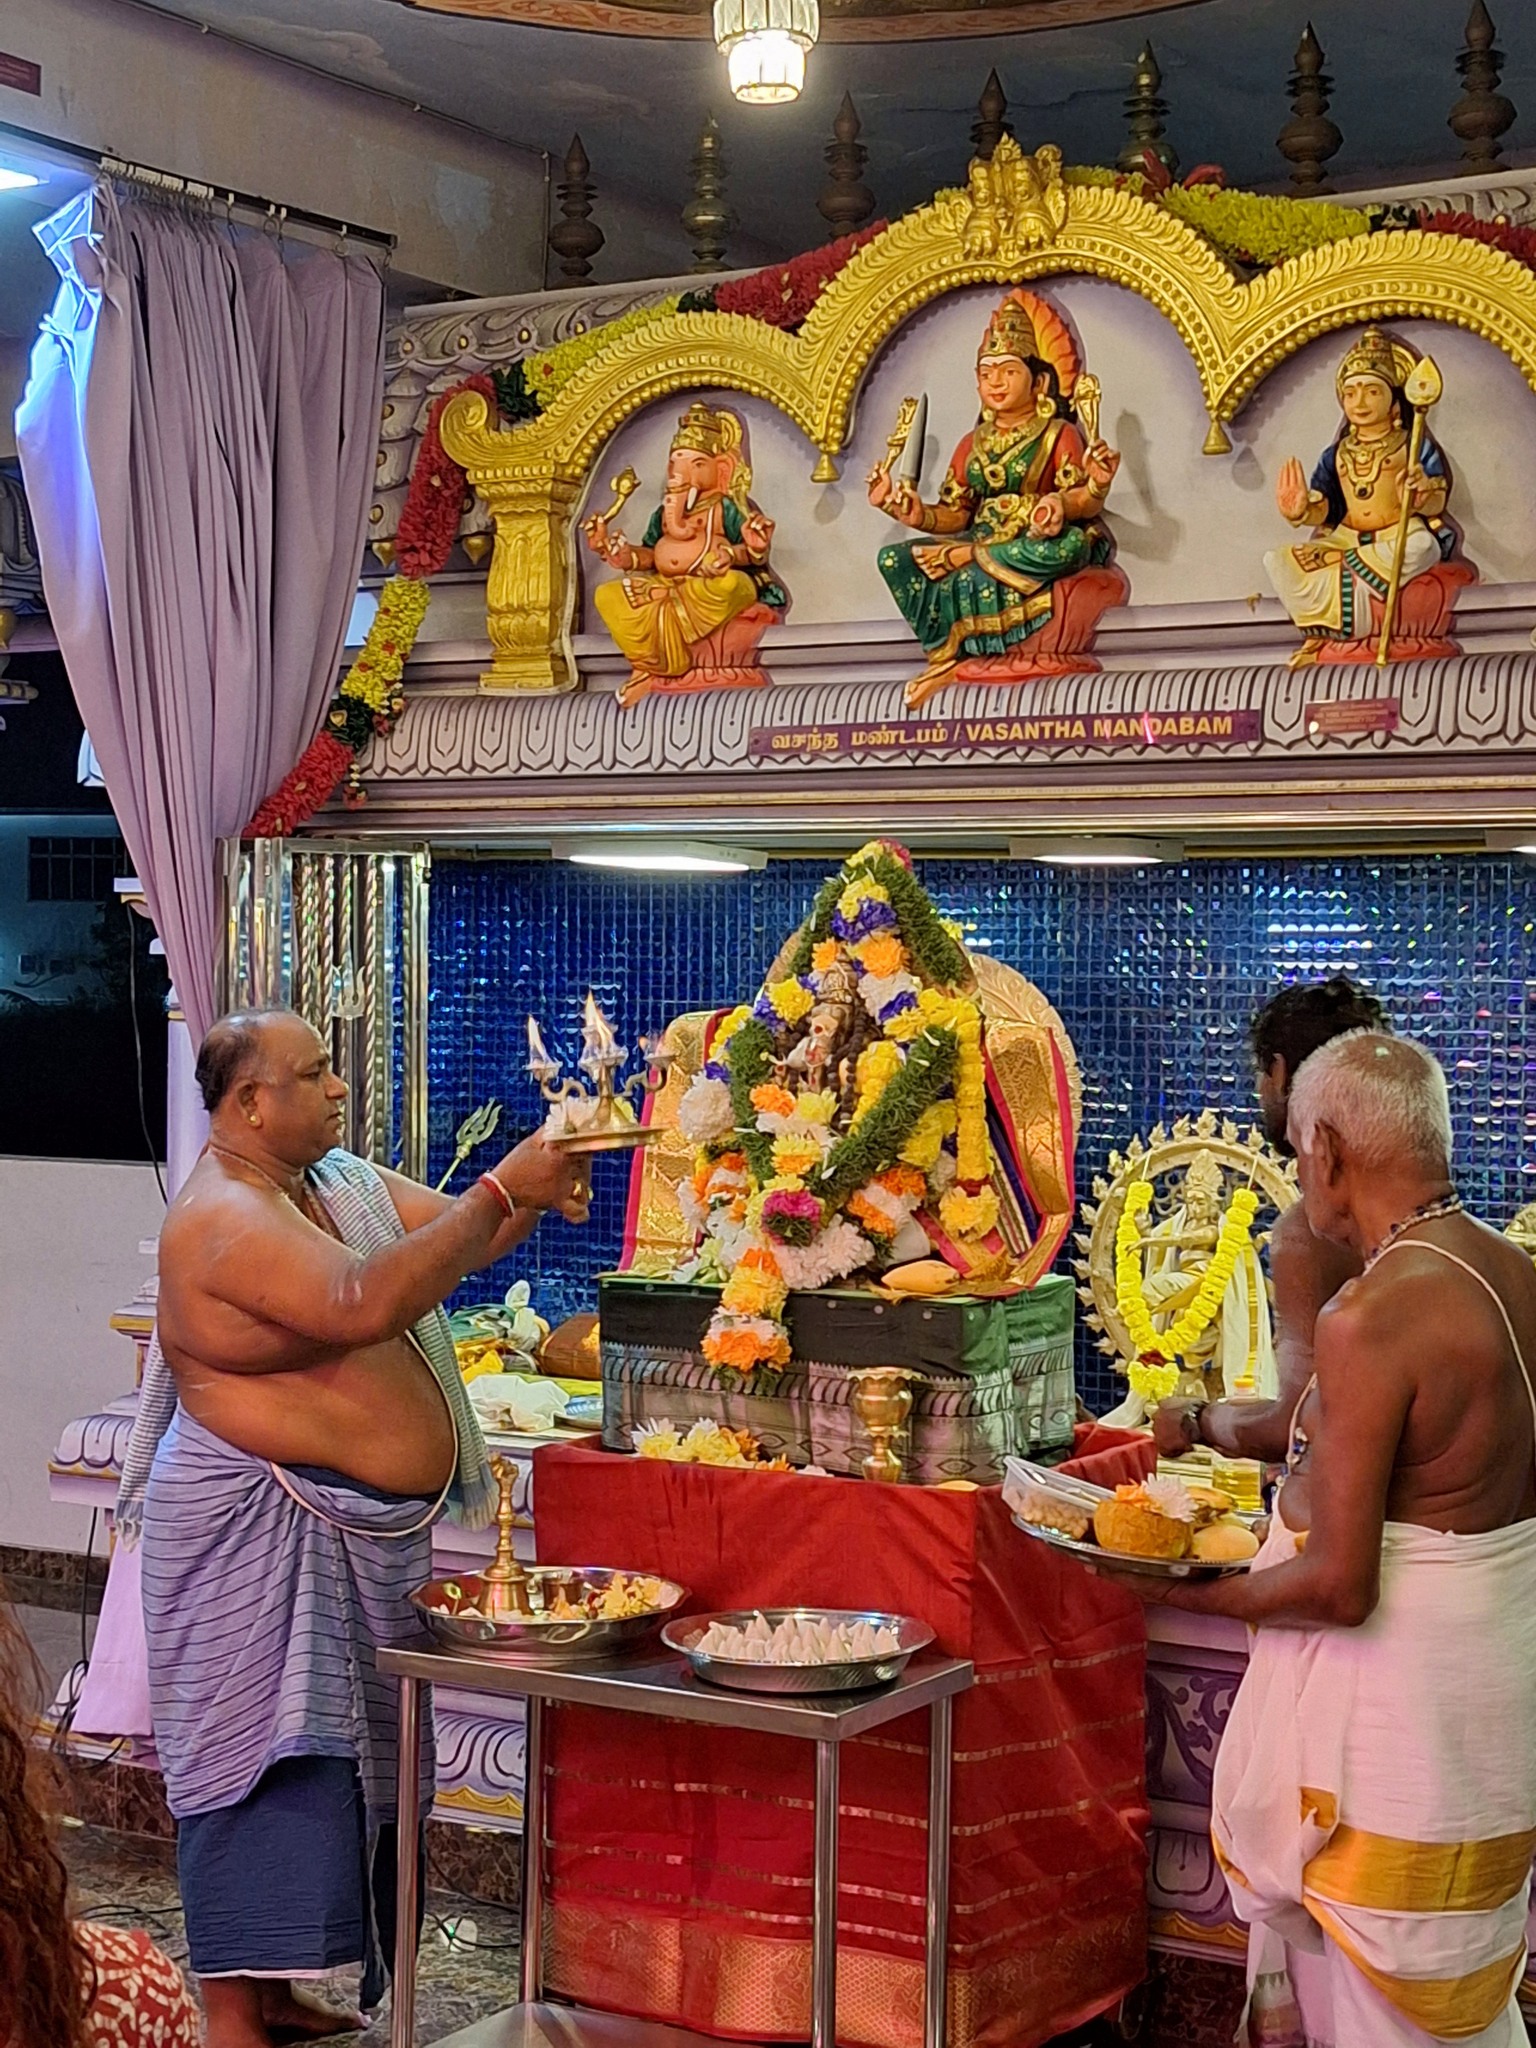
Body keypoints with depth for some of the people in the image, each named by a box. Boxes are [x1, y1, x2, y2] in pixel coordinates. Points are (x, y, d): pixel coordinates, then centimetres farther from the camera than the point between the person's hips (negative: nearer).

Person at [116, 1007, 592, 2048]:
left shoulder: (343, 1182, 10)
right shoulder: (226, 1220, -20)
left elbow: (463, 1238, 13)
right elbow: (364, 1302, -34)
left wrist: (534, 1193, -9)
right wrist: (500, 1190, -30)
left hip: (353, 1528, 10)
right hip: (259, 1532, -10)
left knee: (334, 1756, 14)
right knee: (265, 1759, -7)